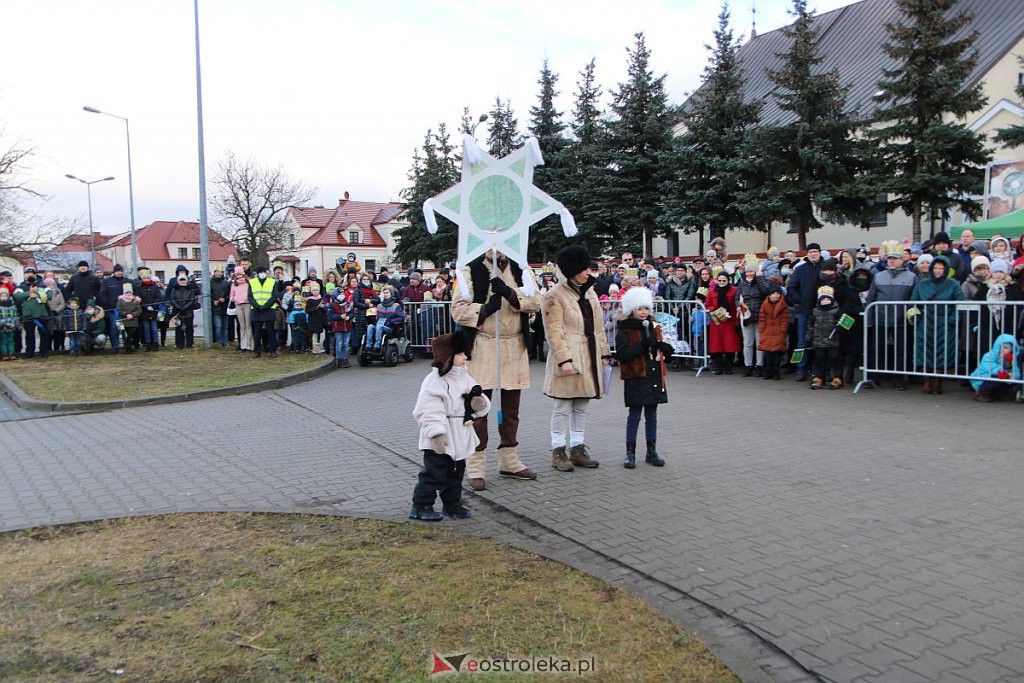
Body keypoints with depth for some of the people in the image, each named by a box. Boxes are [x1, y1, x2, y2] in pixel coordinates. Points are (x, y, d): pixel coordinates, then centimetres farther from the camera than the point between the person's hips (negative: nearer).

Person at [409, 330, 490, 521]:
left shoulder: (465, 378, 10)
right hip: (440, 440, -8)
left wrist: (479, 402, -9)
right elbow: (429, 411, -20)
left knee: (456, 473, 16)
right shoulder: (434, 381, -15)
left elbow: (479, 405, 14)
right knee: (434, 472, -3)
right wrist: (437, 433, -26)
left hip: (461, 437, 8)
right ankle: (421, 506, 8)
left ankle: (452, 504, 29)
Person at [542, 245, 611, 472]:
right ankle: (558, 451, 10)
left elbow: (597, 326, 17)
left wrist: (604, 353, 13)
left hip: (589, 359, 7)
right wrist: (563, 359, -20)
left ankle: (578, 448, 21)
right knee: (563, 407, 0)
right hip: (569, 360, -7)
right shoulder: (555, 296, -10)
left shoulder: (589, 291, 13)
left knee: (582, 406, 12)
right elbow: (554, 332, -14)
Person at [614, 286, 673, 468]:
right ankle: (630, 453, 11)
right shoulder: (624, 331, -8)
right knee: (634, 415, 1)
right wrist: (642, 345, -25)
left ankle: (651, 451, 22)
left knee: (652, 415, 12)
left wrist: (664, 348, -3)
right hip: (636, 378, -6)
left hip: (654, 378, 6)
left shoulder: (654, 328, 11)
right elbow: (622, 355, -18)